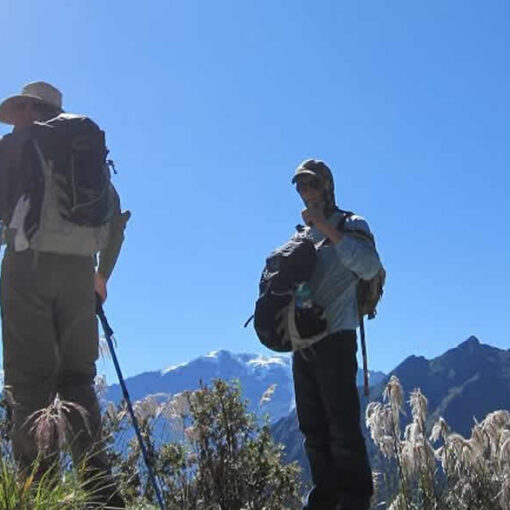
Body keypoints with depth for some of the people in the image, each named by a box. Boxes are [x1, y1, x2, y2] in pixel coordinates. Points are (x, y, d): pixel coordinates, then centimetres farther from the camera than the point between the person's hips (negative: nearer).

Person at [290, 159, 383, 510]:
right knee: (313, 428, 9)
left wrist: (327, 228, -18)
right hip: (303, 343, 7)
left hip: (335, 340, -7)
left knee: (343, 427, -6)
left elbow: (370, 267, -19)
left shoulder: (351, 225, 1)